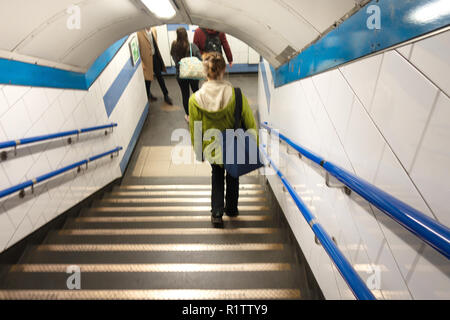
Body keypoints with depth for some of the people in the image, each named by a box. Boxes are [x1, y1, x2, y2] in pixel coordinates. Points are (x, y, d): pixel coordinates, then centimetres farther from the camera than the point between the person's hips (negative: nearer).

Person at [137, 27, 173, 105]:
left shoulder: (153, 30, 0)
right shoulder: (139, 33, -18)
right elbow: (137, 49, -14)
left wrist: (158, 55, 12)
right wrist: (141, 63, -15)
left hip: (155, 56, 5)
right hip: (146, 59, -4)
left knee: (160, 76, 9)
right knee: (148, 78, 11)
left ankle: (166, 95, 18)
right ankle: (148, 94, 35)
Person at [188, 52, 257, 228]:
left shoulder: (195, 99, -18)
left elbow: (195, 130, -7)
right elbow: (250, 124, -12)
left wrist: (199, 151, 8)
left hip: (212, 148, 1)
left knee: (217, 175, 27)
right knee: (232, 175, 26)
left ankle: (217, 213, 22)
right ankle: (231, 209, 43)